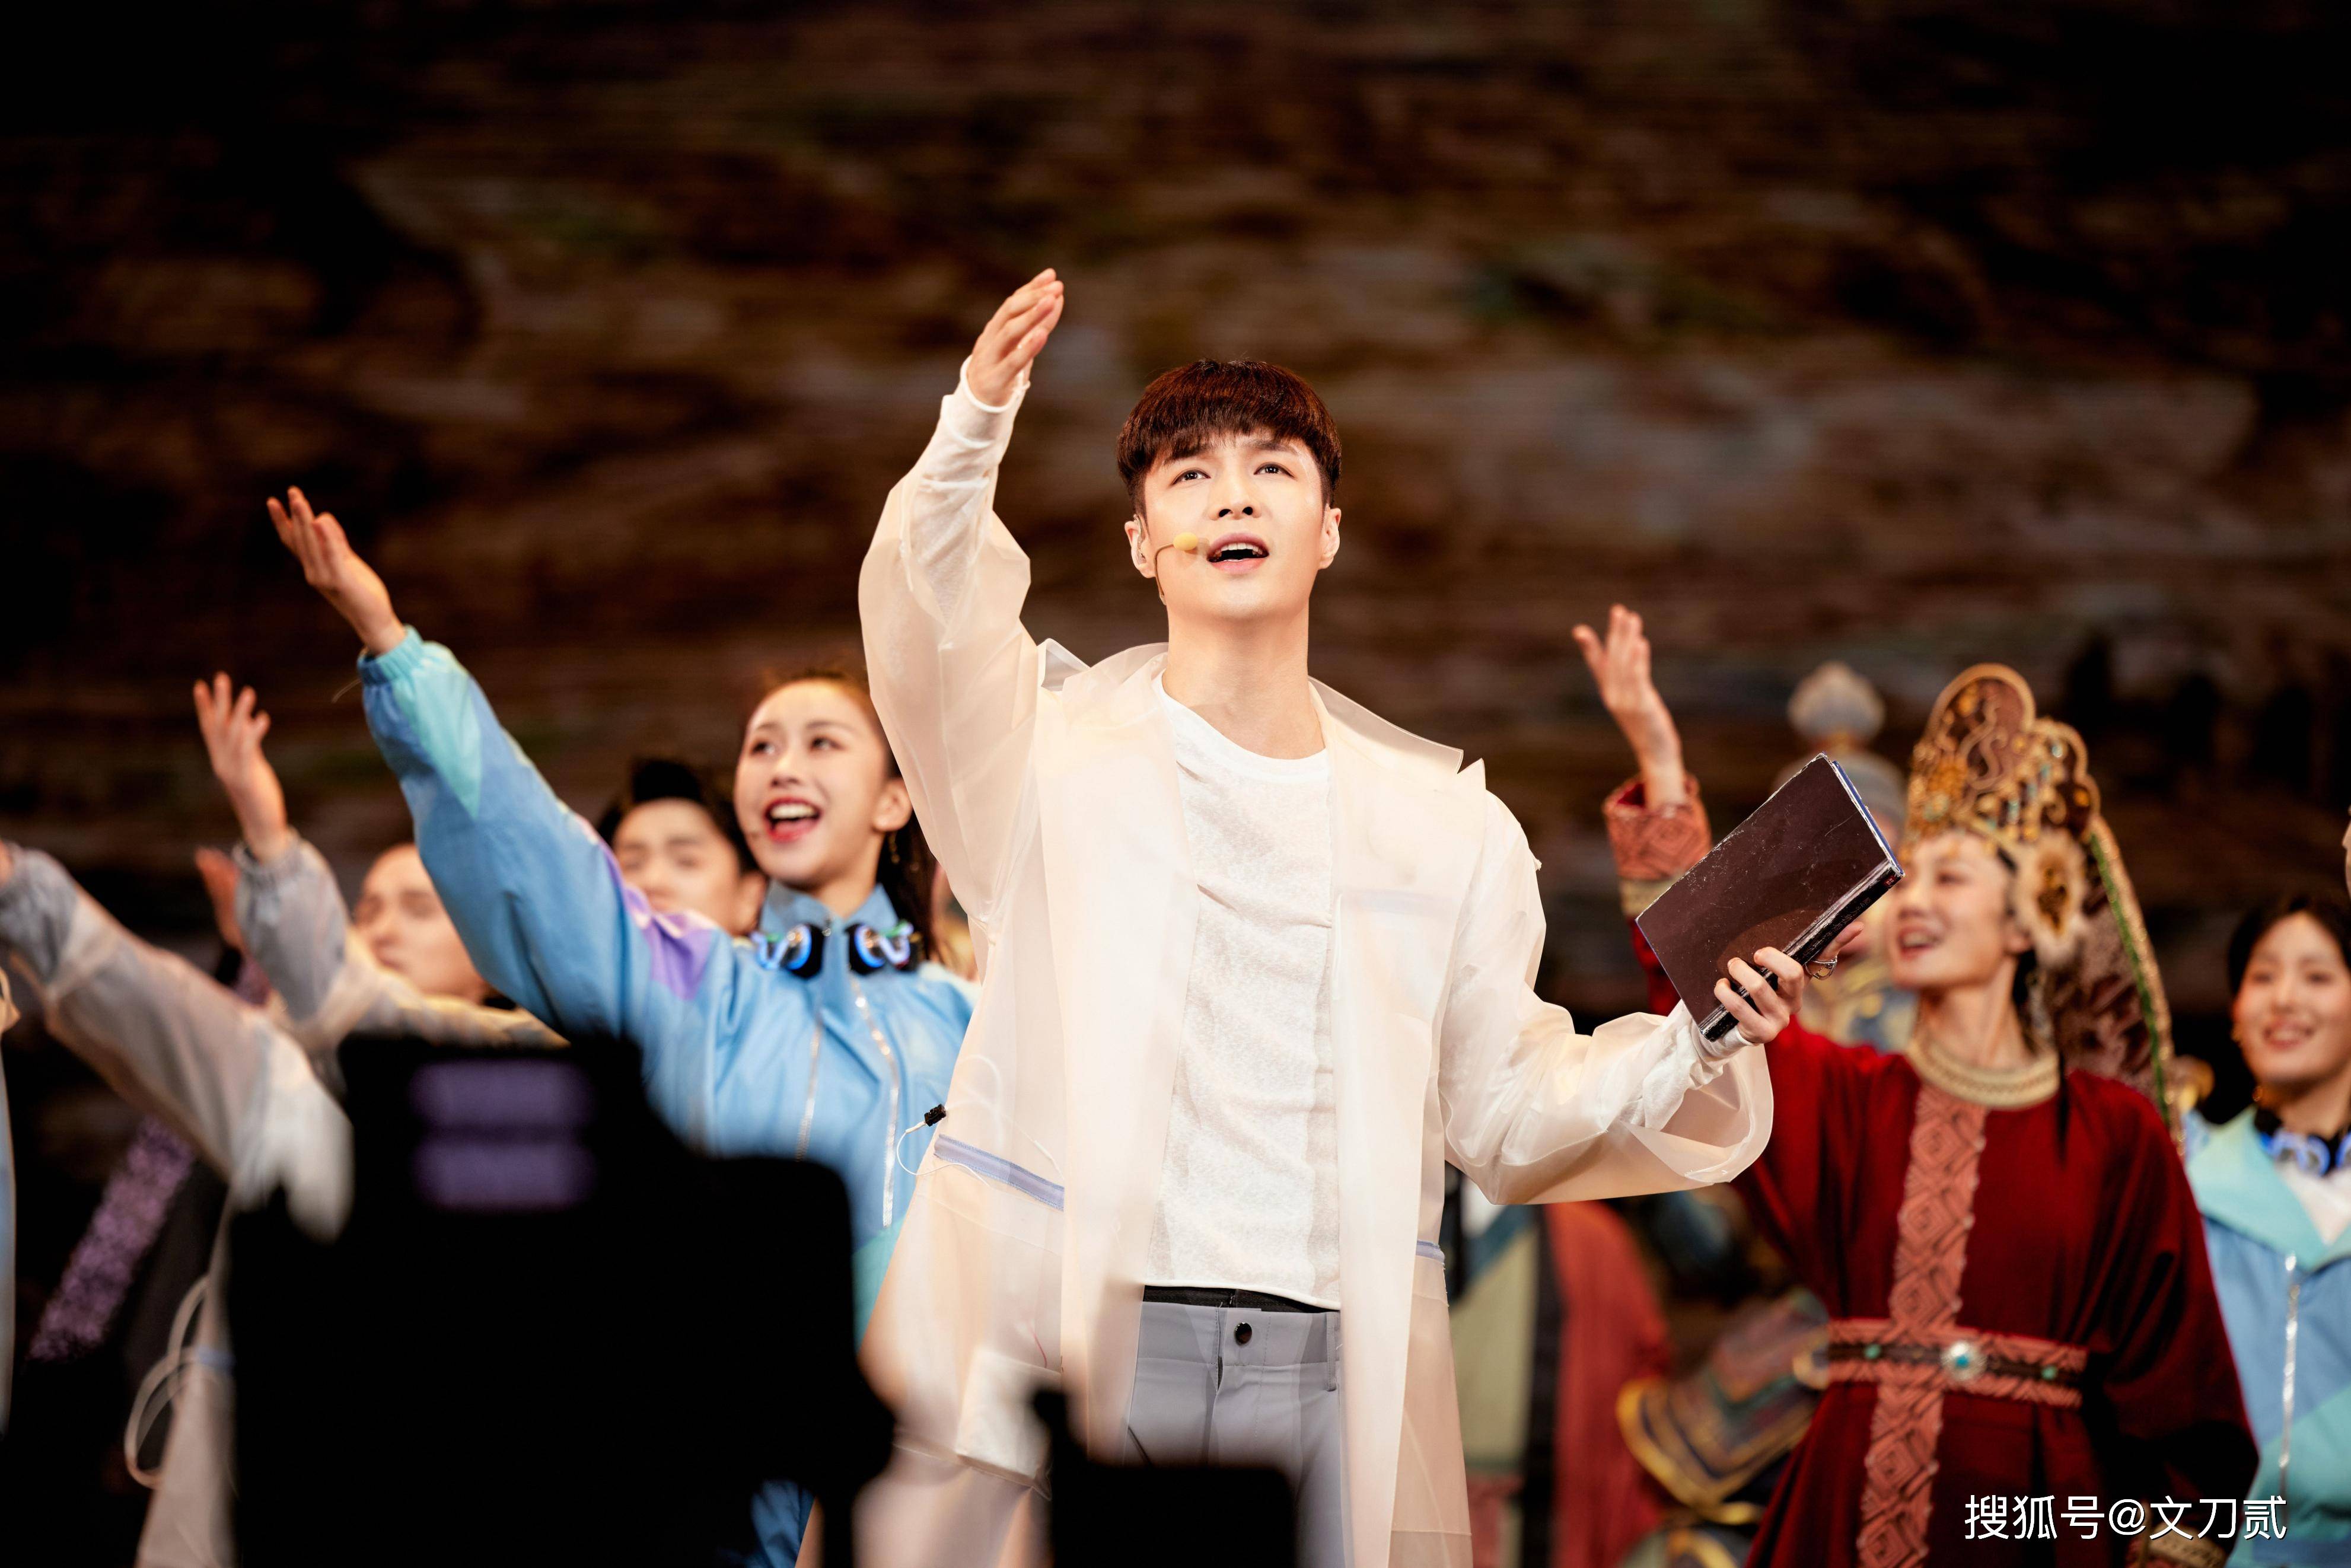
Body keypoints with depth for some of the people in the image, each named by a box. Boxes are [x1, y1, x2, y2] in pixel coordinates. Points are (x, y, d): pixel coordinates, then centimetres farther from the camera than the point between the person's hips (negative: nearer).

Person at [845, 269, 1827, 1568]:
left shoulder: (1449, 829, 15)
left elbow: (1503, 1120, 17)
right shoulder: (1059, 745, 7)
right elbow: (929, 630, -15)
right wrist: (978, 427, -32)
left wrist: (1693, 1047, -1)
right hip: (1062, 1349, -2)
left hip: (1328, 1370, 2)